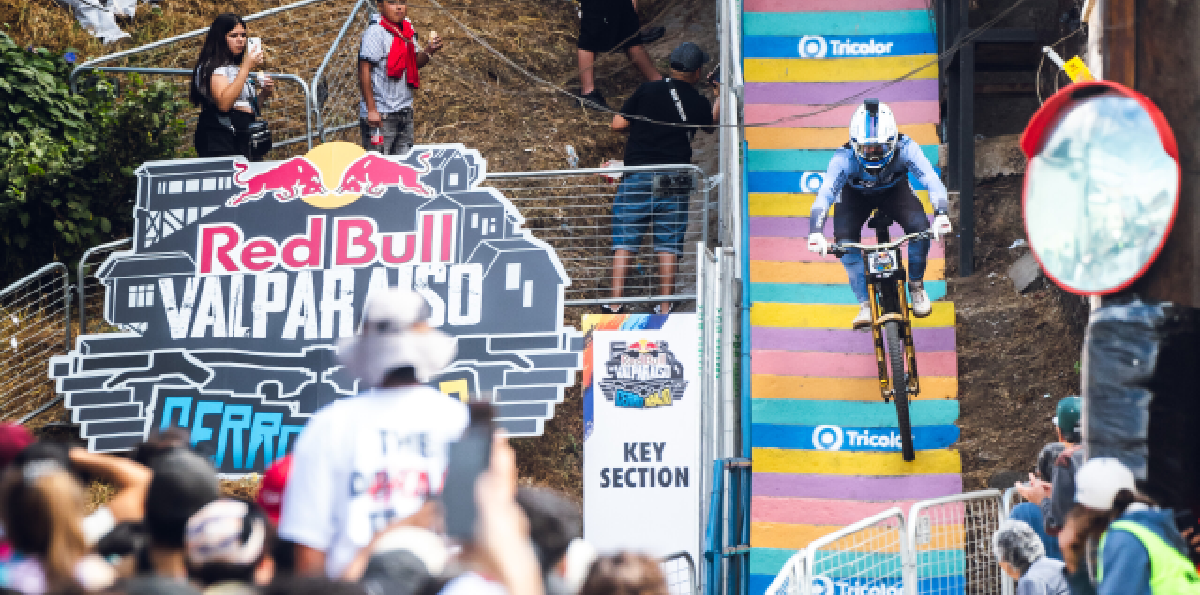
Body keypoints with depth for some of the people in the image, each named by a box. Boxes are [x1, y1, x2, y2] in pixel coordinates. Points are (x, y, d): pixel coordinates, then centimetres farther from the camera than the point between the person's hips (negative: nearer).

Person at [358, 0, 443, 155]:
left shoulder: (408, 30, 7)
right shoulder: (376, 33, -16)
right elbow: (364, 71, -18)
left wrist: (429, 51, -6)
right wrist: (372, 110, -21)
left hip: (405, 112, 7)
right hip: (381, 114, -7)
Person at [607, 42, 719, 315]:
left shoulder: (647, 91, -2)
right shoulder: (698, 103, 1)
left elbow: (618, 124, -2)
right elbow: (710, 126, 23)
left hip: (638, 178, 0)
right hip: (674, 184, 1)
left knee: (624, 241, 3)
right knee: (668, 245, 8)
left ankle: (615, 302, -4)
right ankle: (665, 306, 6)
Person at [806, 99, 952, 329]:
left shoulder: (905, 149, -35)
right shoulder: (844, 159, -37)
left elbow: (931, 180, -42)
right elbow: (824, 194, -44)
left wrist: (941, 215, -58)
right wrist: (815, 232, -60)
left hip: (894, 191, 0)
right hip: (856, 195, 0)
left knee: (919, 226, -26)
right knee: (845, 240, -26)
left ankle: (916, 284, 0)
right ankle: (865, 304, -11)